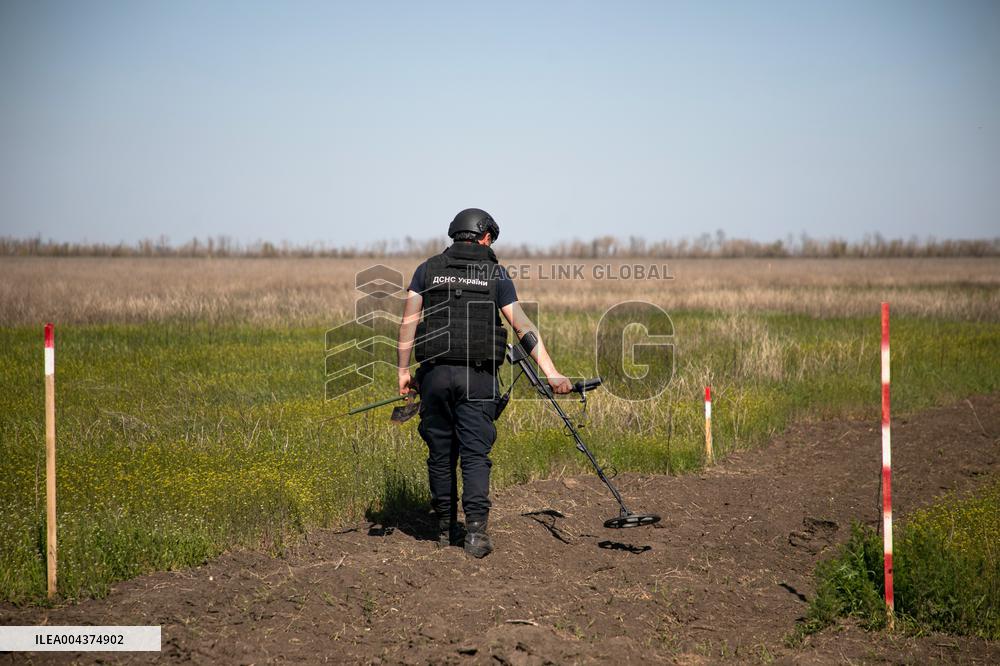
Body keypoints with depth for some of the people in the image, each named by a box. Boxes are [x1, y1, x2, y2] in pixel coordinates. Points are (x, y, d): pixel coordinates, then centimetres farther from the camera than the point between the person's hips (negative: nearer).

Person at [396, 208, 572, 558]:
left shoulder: (428, 270, 9)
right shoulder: (496, 275, 5)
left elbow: (408, 322, 3)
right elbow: (524, 327, 0)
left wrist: (403, 371, 7)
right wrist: (552, 374, -2)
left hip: (435, 373, 2)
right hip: (477, 376, -1)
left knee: (441, 454, 11)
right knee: (475, 454, -1)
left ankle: (446, 528, 19)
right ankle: (476, 529, -13)